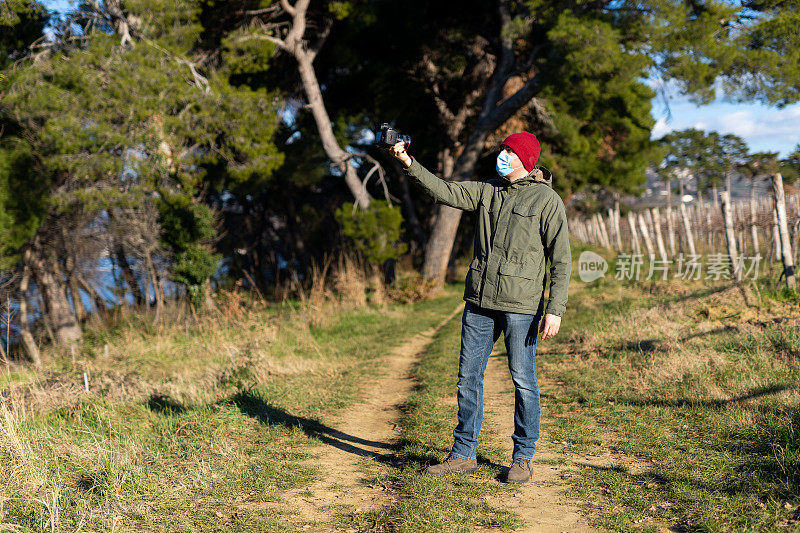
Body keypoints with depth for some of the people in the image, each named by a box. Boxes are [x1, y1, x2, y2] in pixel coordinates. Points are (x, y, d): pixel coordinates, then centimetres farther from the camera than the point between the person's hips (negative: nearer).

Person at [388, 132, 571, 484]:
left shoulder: (547, 200, -3)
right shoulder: (487, 191, 12)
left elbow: (561, 259, -6)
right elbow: (442, 191, 7)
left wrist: (555, 309, -13)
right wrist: (408, 163, -6)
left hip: (521, 305, -5)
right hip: (479, 301, 5)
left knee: (523, 381, 1)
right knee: (468, 377, 8)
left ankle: (523, 458, 15)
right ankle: (464, 454, 19)